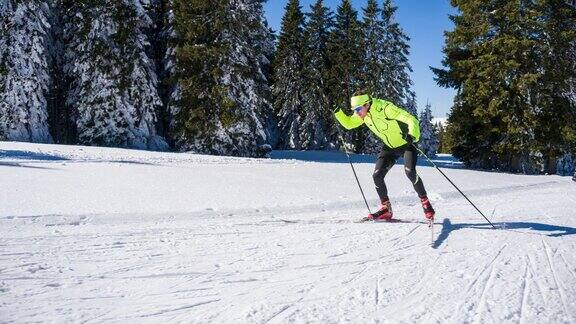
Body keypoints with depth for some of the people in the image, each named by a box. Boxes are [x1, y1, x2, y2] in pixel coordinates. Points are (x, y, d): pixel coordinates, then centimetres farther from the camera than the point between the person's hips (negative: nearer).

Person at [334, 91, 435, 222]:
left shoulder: (385, 108, -30)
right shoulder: (363, 114, -8)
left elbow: (411, 119, -33)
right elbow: (348, 123, 9)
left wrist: (412, 135, -52)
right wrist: (338, 112, -9)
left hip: (407, 144, -7)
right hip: (390, 147, 7)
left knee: (410, 172, -27)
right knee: (377, 176, -5)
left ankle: (426, 204, -10)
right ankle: (385, 209, 8)